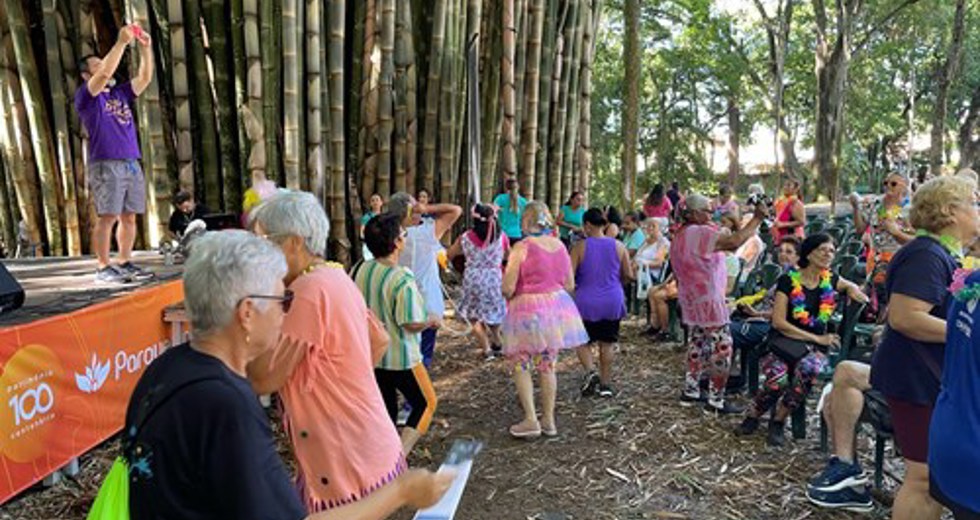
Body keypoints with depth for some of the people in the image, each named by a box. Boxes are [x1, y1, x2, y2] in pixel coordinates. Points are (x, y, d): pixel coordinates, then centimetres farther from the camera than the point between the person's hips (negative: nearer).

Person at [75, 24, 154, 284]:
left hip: (132, 164, 6)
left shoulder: (120, 93, 20)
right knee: (107, 217, -9)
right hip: (105, 165, -6)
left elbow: (145, 77, 11)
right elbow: (105, 73, -15)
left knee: (129, 216, 5)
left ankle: (125, 263, 12)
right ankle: (103, 268, -5)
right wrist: (121, 42, -15)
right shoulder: (85, 96, 2)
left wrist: (145, 47, 0)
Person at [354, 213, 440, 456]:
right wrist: (430, 321, -5)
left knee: (385, 408, 19)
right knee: (426, 403, 13)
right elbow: (411, 324, -24)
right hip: (400, 358, -6)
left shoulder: (358, 270, -4)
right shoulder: (403, 279, -25)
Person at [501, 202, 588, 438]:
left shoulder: (522, 247, -13)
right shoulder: (560, 246, 3)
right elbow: (570, 285, 9)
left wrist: (510, 297, 7)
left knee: (521, 365, 8)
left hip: (528, 310, -5)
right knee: (548, 365, 15)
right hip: (556, 307, 6)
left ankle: (531, 419, 3)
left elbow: (508, 288, -15)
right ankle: (549, 420, 22)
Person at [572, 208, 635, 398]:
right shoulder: (618, 246, -1)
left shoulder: (580, 246, -9)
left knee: (583, 341, 13)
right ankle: (605, 384, 18)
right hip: (613, 302, 3)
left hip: (587, 302, -2)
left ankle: (590, 372, -10)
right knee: (607, 343, 13)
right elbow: (629, 275, 2)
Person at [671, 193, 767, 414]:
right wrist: (757, 218, -23)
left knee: (698, 343, 19)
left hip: (690, 300, 10)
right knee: (722, 349, -2)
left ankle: (690, 391, 25)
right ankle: (716, 400, 4)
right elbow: (734, 242, -31)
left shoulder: (679, 236, 12)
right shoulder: (700, 232, -20)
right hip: (708, 301, -10)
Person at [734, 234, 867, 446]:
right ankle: (752, 417, -2)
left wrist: (853, 289, 7)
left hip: (816, 347, 3)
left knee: (807, 370, -34)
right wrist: (816, 338, -13)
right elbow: (778, 321, -10)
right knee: (777, 378, -34)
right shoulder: (788, 281, -4)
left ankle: (778, 421, -12)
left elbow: (851, 286, 33)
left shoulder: (830, 280, 8)